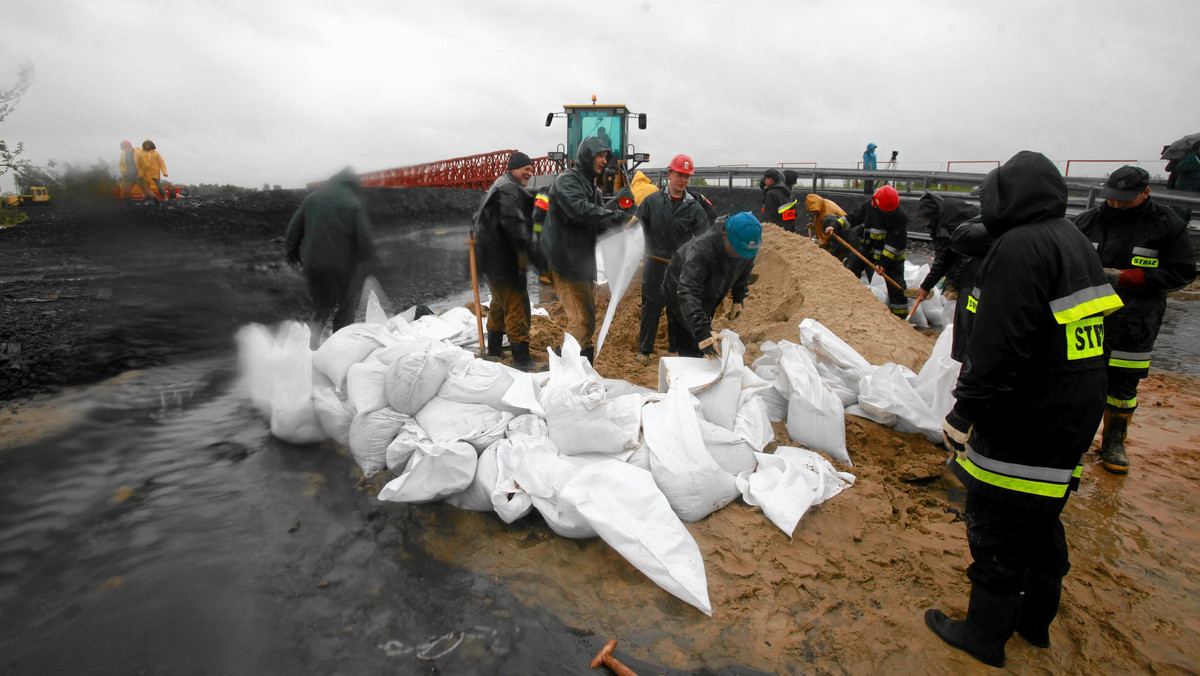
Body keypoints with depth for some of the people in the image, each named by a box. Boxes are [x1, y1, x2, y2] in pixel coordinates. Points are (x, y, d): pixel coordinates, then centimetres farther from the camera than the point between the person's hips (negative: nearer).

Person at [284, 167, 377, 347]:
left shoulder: (311, 198, 8)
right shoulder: (353, 203, -9)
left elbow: (294, 227, 11)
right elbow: (364, 238, -13)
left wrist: (291, 250, 21)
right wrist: (370, 259, 0)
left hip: (313, 263, 5)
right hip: (342, 266, -5)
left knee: (322, 302, 20)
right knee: (346, 306, 10)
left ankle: (313, 328, -4)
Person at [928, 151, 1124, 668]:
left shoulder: (1020, 247, -20)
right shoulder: (1076, 241, 12)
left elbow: (998, 349, -26)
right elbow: (1069, 336, 17)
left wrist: (964, 413, -19)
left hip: (1024, 426, -10)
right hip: (1074, 418, 10)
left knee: (999, 533, 5)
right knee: (1041, 520, 24)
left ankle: (985, 636, 23)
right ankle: (1036, 621, 42)